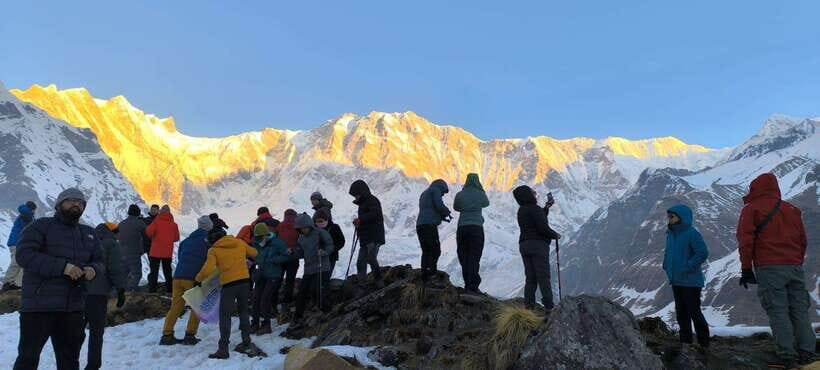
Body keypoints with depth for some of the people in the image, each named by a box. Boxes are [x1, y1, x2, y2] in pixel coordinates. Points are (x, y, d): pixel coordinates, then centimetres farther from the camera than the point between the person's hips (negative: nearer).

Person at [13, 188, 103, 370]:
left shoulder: (88, 233, 15)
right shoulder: (42, 226, -3)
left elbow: (100, 261, 16)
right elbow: (24, 255, -16)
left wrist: (93, 269, -9)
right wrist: (63, 266, -24)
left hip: (73, 308, 5)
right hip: (39, 306, -5)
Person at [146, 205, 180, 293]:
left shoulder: (157, 221, -8)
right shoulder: (173, 224, 0)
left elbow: (149, 232, -18)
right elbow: (176, 238, 4)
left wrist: (153, 237, 3)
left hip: (155, 252, -3)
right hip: (168, 253, 3)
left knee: (154, 272, 3)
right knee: (167, 271, 14)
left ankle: (152, 290, -1)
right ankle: (170, 290, 15)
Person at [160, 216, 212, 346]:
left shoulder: (186, 241, 17)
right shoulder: (207, 241, 0)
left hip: (178, 276, 5)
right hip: (194, 278, -5)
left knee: (175, 306, 11)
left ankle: (167, 334, 8)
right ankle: (190, 335, 3)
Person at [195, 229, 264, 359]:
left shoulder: (214, 250, -3)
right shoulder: (240, 243, 8)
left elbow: (207, 269, -15)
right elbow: (254, 253, 22)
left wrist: (198, 279, 2)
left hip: (229, 285, -4)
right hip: (244, 281, 5)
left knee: (225, 316, 2)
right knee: (243, 312, 20)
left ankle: (223, 349, 0)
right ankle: (246, 342, 23)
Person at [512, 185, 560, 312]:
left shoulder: (521, 211, 15)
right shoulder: (535, 209, -12)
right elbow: (543, 228, -18)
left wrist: (546, 209, 17)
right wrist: (555, 235, -2)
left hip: (524, 245, 8)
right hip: (538, 244, -8)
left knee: (530, 277, 9)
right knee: (543, 276, -5)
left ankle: (529, 304, 6)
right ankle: (549, 305, -5)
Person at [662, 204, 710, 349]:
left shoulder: (692, 233, -15)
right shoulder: (670, 234, 10)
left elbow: (703, 253, -21)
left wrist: (688, 267, -20)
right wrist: (667, 267, 9)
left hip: (691, 281, -8)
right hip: (676, 281, 8)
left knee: (694, 311, -2)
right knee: (681, 312, 13)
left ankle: (703, 343, 10)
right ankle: (685, 341, 22)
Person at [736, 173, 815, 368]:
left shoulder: (751, 209, 1)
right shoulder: (792, 209, 18)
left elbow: (745, 240, -7)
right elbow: (803, 241, 21)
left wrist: (746, 269, -3)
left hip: (769, 268, -5)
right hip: (795, 267, 5)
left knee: (778, 311, -5)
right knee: (800, 311, 9)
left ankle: (787, 356, -7)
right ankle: (806, 353, 8)